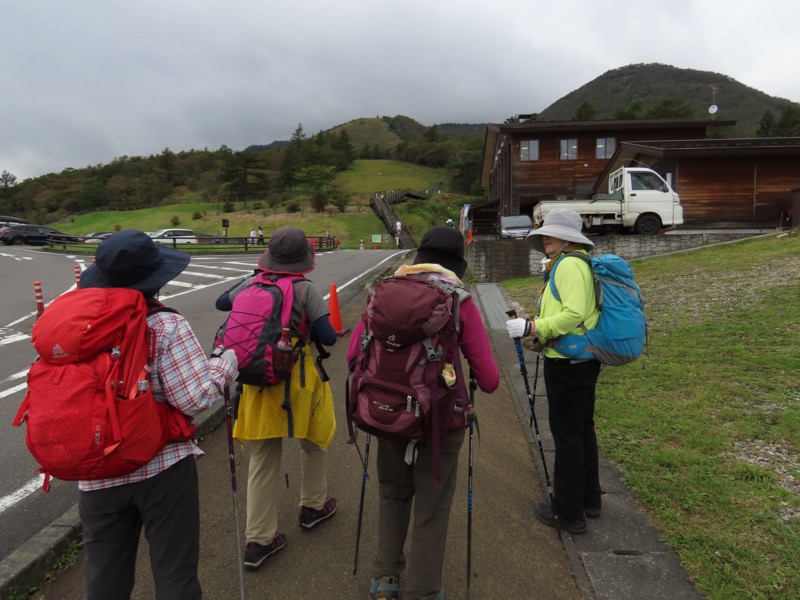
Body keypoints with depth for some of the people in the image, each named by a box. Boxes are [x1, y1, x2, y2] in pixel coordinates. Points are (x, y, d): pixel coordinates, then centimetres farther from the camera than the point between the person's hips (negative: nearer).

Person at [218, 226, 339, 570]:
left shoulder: (250, 285, -1)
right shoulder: (305, 290, -13)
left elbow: (221, 303, 18)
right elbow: (329, 337, -16)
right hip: (299, 381, -3)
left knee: (262, 460, 12)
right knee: (315, 441, 23)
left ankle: (258, 541, 17)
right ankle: (313, 507, 40)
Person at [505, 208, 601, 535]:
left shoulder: (569, 265, -15)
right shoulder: (577, 263, 17)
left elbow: (574, 314, -26)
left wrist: (533, 327, -23)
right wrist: (534, 335, 16)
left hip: (568, 362, -11)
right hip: (583, 359, 11)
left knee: (567, 435, -2)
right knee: (582, 429, 19)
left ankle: (569, 513, 10)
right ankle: (589, 499, 33)